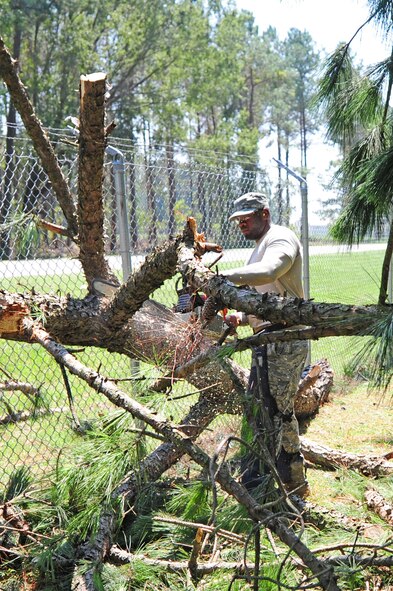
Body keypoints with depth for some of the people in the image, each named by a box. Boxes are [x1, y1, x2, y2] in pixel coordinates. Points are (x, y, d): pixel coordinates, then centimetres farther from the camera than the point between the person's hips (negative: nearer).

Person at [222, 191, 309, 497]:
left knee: (278, 413, -8)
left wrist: (224, 276, -27)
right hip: (267, 341, 11)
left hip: (283, 340, -11)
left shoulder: (281, 238, -8)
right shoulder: (261, 247, 24)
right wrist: (242, 315, 8)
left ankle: (293, 486, 2)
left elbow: (266, 272, -31)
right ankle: (253, 479, 22)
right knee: (256, 411, 13)